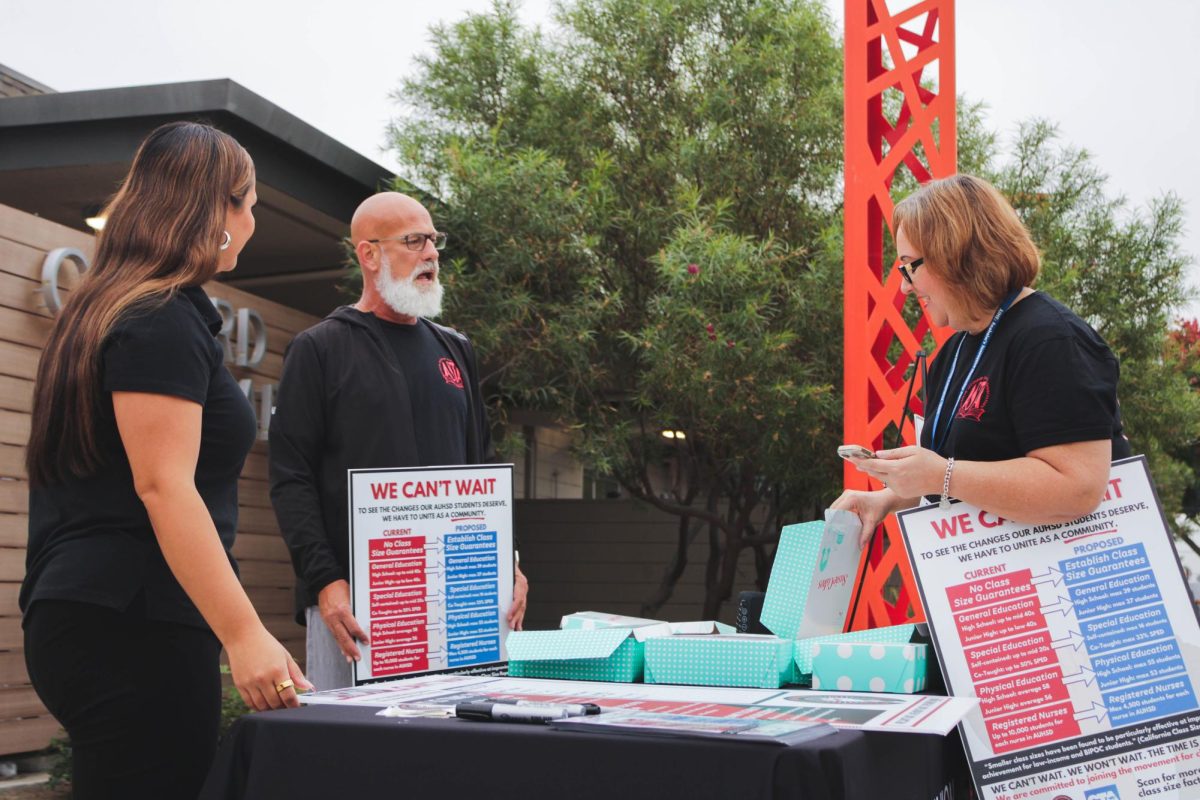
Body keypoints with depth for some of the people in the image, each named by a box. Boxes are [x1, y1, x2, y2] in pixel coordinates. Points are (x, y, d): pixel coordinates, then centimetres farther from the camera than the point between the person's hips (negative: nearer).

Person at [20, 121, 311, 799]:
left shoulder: (108, 310, 19)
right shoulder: (163, 320, -12)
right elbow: (162, 487, -20)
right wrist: (245, 635, -24)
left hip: (87, 615, 10)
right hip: (133, 627, -10)